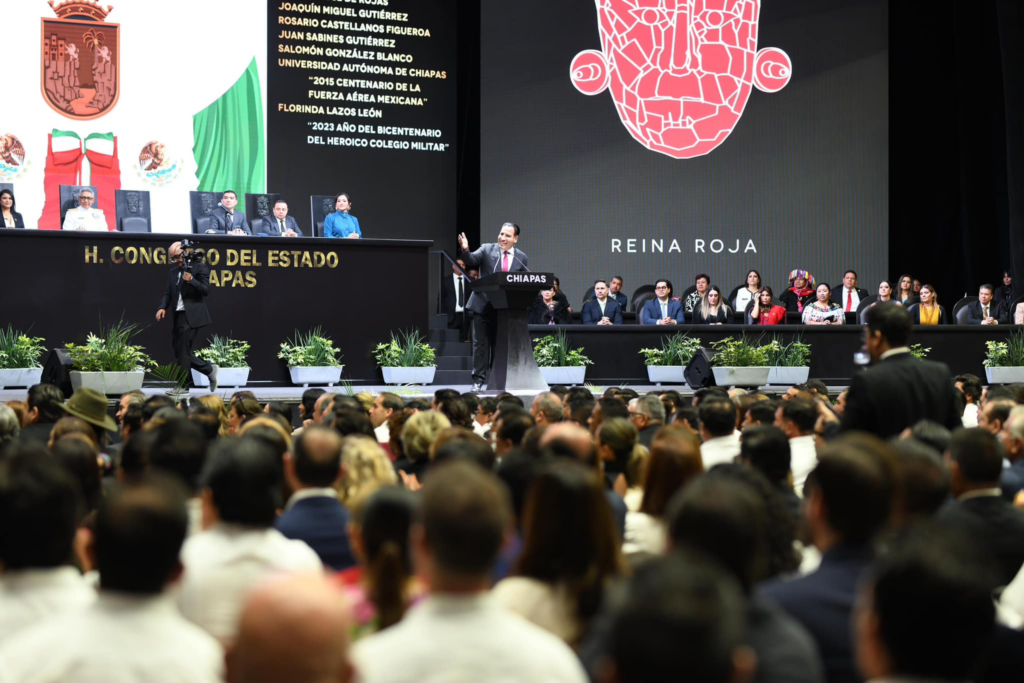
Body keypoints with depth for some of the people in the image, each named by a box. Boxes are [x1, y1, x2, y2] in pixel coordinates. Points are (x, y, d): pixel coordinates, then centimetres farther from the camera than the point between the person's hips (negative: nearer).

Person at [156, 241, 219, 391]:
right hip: (178, 316, 8)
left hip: (191, 316, -8)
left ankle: (184, 385, -3)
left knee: (183, 350, -9)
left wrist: (191, 280, -24)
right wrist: (163, 307, -1)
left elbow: (206, 290, -9)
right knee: (179, 351, 7)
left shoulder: (200, 267, -2)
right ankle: (209, 369, 19)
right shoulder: (173, 272, 18)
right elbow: (168, 293, 16)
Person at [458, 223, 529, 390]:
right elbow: (471, 260, -14)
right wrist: (465, 250, -36)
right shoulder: (486, 250, 1)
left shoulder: (522, 258, 6)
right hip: (483, 306, -1)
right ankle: (478, 380, 1)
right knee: (481, 343, -1)